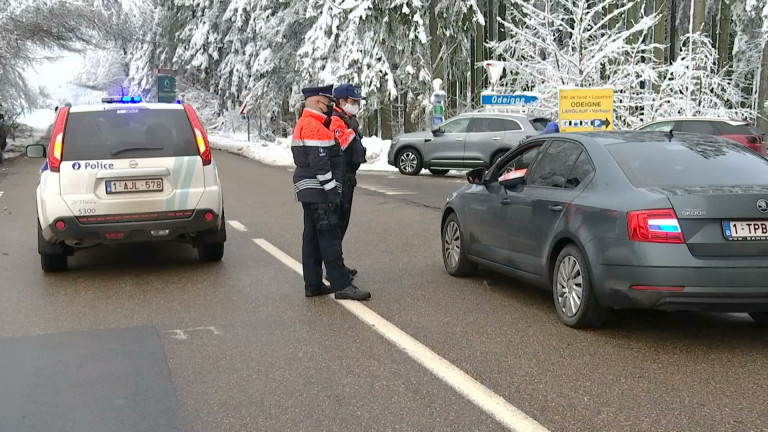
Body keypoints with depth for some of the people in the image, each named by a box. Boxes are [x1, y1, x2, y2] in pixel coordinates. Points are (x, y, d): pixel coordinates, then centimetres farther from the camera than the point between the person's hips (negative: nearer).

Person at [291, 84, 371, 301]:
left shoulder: (304, 125, 18)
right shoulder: (314, 127, -16)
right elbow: (319, 163, -23)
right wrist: (332, 191, -22)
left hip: (310, 193, 11)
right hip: (320, 193, -11)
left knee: (312, 237, 12)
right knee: (330, 237, -10)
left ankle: (313, 284, 17)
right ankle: (341, 285, -9)